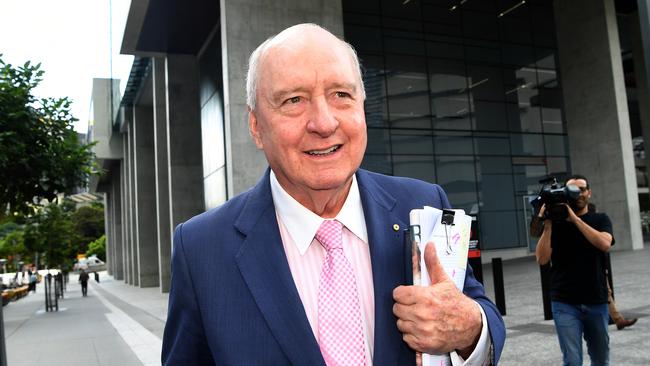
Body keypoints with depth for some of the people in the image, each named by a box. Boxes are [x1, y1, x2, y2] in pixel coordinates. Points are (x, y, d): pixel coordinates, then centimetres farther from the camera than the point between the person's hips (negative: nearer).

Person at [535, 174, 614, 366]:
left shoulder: (600, 219, 7)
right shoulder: (556, 223, 5)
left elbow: (605, 244, -14)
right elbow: (542, 259, -6)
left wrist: (575, 218, -16)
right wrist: (547, 225, -13)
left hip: (597, 302, 2)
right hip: (565, 304, -1)